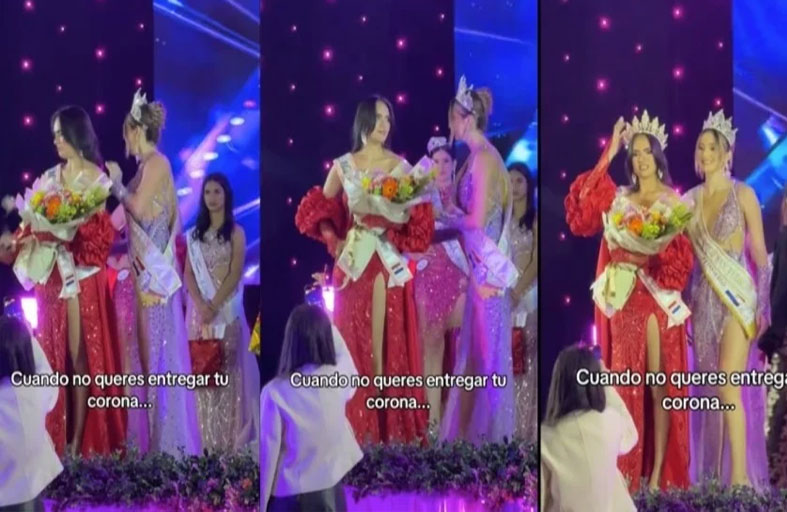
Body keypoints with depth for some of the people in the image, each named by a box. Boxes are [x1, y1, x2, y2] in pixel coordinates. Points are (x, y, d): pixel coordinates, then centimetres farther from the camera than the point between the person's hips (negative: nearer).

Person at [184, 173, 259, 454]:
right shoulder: (195, 233, 11)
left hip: (227, 307, -4)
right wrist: (200, 304, -11)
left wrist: (215, 305, -16)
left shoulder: (236, 232, 0)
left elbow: (235, 274, -8)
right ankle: (210, 436, 6)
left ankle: (230, 436, -3)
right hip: (200, 306, 4)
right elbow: (188, 274, 5)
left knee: (227, 368, -5)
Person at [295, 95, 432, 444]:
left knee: (387, 335, -2)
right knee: (353, 336, 2)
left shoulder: (400, 166, 2)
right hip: (352, 259, 1)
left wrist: (389, 222, -17)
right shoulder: (342, 165, 5)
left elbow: (417, 218, -1)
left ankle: (387, 417, 2)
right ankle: (357, 419, 8)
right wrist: (333, 241, -2)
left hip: (389, 260, -1)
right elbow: (320, 211, 12)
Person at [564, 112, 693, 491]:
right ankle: (628, 470, 8)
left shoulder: (673, 202, 3)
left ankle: (659, 473, -3)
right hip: (624, 299, 3)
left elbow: (683, 258, -4)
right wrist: (606, 159, -5)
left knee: (659, 384, -4)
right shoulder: (619, 198, 12)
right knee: (626, 383, 4)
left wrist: (646, 256, -20)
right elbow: (583, 213, -6)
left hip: (658, 299, -3)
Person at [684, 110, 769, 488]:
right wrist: (684, 299, 7)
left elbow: (760, 252, -2)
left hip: (737, 294, -5)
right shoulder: (689, 199, 10)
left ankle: (739, 477, -17)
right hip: (703, 298, 5)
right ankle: (712, 473, 10)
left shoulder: (743, 195, -2)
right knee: (709, 389, 6)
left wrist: (763, 304, -8)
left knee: (729, 387, -16)